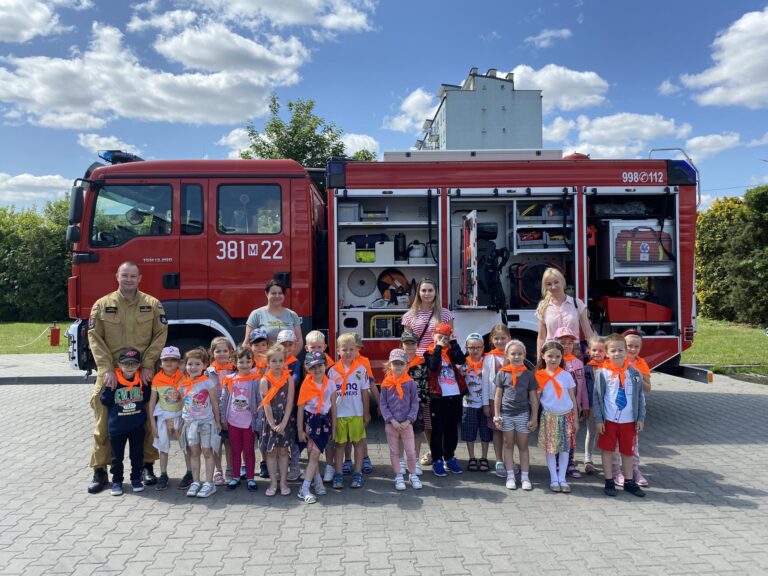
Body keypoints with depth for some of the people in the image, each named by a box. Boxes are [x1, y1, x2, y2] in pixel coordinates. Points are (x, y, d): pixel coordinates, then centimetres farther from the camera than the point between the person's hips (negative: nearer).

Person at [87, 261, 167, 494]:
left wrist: (147, 365, -11)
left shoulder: (153, 304, 3)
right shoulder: (102, 305, 3)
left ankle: (147, 466, 20)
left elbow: (160, 335, -1)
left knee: (147, 420, 6)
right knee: (104, 421, 3)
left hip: (143, 374, 0)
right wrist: (106, 369, -12)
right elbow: (95, 338, -2)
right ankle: (99, 470, 14)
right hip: (110, 373, 0)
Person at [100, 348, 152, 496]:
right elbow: (104, 401, -8)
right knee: (117, 456, 11)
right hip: (116, 426, -1)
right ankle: (117, 481, 24)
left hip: (137, 425, 2)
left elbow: (147, 398, 9)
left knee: (137, 454, 12)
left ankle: (136, 479, 26)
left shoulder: (142, 381, -3)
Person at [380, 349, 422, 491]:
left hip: (406, 423, -1)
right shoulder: (386, 384, -3)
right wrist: (392, 420, -12)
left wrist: (408, 420, -12)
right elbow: (383, 405, -2)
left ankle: (413, 475, 22)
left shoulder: (410, 383, -4)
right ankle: (398, 477, 22)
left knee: (411, 452, 3)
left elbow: (415, 403, -3)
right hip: (391, 424, 1)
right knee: (394, 452, 10)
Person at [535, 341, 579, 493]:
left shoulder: (566, 375, -1)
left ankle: (562, 479, 14)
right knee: (550, 449, 4)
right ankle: (554, 479, 13)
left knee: (565, 448, 4)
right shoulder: (540, 376, -2)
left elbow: (573, 399, 4)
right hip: (549, 416, 0)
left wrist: (575, 420, 3)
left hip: (566, 416, 1)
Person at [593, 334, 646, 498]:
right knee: (608, 450, 7)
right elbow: (597, 397, -4)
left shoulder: (634, 373, -2)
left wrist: (641, 418, 2)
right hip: (609, 420, -2)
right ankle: (609, 482, 19)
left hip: (629, 420, 2)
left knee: (628, 452, 13)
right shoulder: (603, 373, -7)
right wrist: (598, 420, -6)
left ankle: (629, 482, 27)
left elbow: (640, 397, 4)